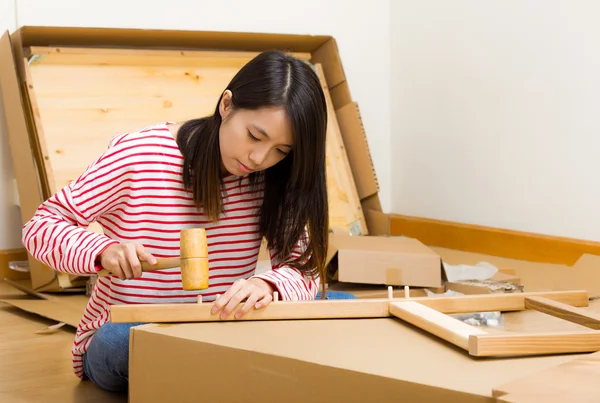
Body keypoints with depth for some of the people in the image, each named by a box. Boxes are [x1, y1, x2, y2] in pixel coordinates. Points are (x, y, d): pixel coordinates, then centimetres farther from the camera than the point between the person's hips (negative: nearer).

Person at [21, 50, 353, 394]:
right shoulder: (137, 156, -17)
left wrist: (267, 285, -35)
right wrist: (104, 250, -31)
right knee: (130, 336, -39)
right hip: (122, 342, -3)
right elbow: (41, 226, -10)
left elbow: (304, 266, -12)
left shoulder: (272, 179, -7)